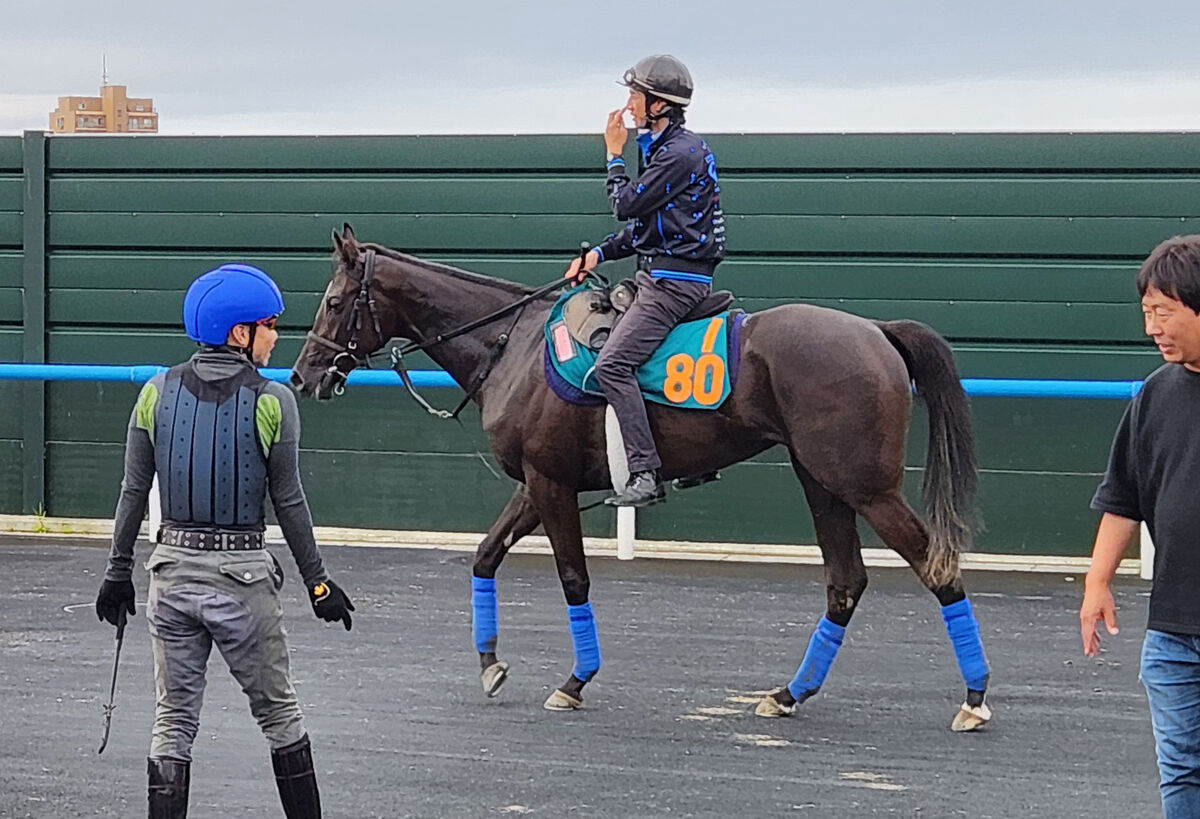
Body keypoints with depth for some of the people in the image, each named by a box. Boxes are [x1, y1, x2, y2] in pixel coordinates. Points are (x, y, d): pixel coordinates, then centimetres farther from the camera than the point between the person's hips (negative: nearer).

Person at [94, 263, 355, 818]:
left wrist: (119, 570, 11)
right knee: (278, 712, 13)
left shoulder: (157, 393, 0)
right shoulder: (271, 402, -10)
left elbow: (133, 493, 3)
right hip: (242, 575, -3)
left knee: (173, 720, 10)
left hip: (173, 570, 3)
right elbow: (289, 503, -6)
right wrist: (317, 582, 2)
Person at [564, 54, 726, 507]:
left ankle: (645, 474, -26)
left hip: (674, 278, -11)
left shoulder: (679, 154, -16)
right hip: (660, 274, 11)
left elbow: (626, 205, -15)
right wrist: (598, 254, 10)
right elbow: (643, 224, 21)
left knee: (612, 364, -21)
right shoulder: (667, 148, 17)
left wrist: (614, 155, -1)